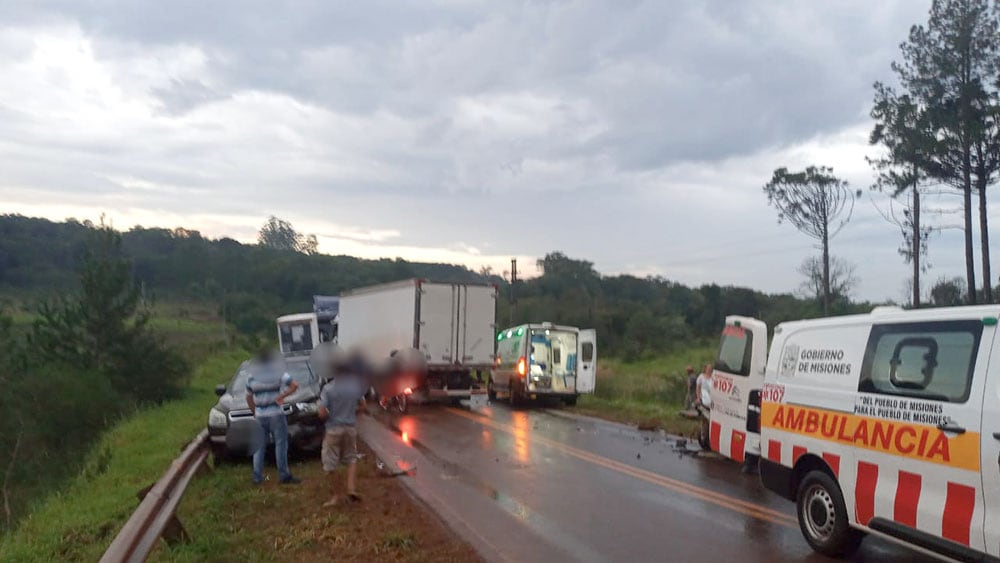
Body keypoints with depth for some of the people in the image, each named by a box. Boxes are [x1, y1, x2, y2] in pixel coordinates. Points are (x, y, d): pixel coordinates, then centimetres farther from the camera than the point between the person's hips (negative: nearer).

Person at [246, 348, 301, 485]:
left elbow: (249, 398, 11)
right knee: (280, 445, 2)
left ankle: (257, 477, 14)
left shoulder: (251, 377, 5)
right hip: (276, 415, -4)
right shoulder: (279, 373, -5)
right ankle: (284, 475, 4)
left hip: (260, 416, 4)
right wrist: (282, 396, -9)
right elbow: (295, 385, -14)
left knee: (259, 447, 11)